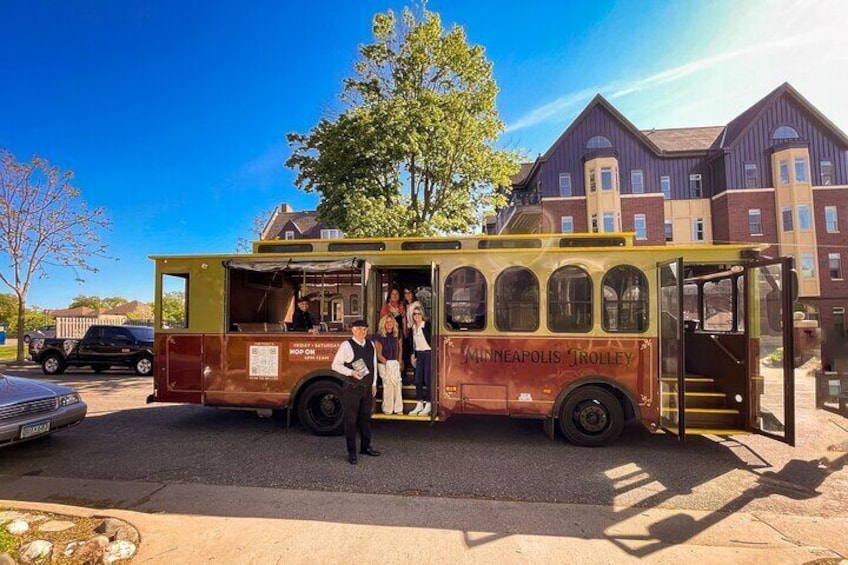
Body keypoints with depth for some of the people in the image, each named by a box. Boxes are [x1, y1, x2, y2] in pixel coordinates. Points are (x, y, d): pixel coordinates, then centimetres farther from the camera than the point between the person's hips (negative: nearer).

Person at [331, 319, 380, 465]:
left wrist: (374, 384, 12)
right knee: (351, 420, 3)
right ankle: (351, 453, 15)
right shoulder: (347, 345, -11)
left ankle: (365, 447, 34)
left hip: (367, 387, 6)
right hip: (352, 388, -6)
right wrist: (351, 372, -22)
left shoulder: (370, 345, 7)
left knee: (366, 418, 18)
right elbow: (335, 365, -10)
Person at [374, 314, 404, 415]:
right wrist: (387, 363, -11)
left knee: (397, 384, 0)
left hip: (395, 363, 5)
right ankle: (387, 409, 5)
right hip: (383, 364, -4)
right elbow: (379, 354, -10)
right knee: (388, 385, -8)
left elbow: (400, 348, 15)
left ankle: (398, 409, 10)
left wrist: (399, 362, 10)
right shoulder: (379, 337, -12)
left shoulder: (396, 335, 2)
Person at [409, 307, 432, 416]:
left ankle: (428, 405, 4)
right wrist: (413, 356, 15)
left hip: (428, 353, -6)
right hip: (418, 354, 6)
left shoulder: (427, 325, -9)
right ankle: (419, 404, 14)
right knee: (418, 380, 5)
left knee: (427, 379, -4)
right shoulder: (413, 328, 10)